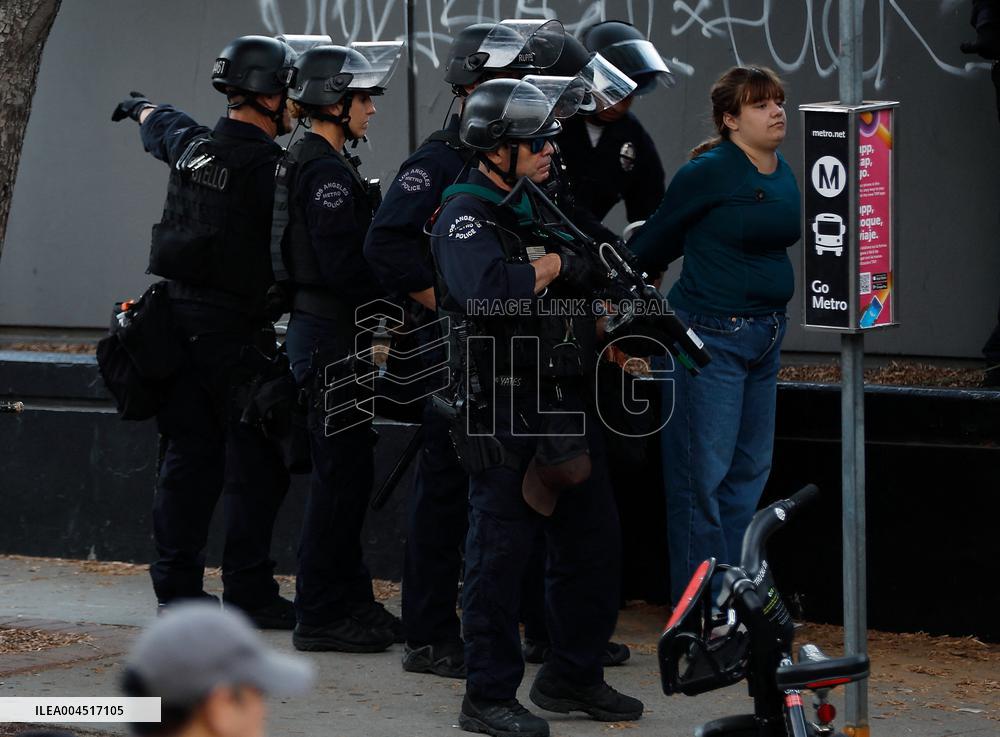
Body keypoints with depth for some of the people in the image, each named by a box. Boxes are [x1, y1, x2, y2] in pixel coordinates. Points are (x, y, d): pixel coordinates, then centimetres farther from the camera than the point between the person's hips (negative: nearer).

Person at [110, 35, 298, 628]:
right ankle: (250, 591, -2)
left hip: (178, 313, 8)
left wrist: (141, 107, 54)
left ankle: (177, 587, 13)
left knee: (188, 453, 11)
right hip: (235, 328, -8)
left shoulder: (190, 144, 8)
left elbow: (158, 122, 32)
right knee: (255, 462, -2)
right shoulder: (267, 165, -14)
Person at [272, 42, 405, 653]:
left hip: (323, 328, 10)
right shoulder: (326, 169, -17)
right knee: (342, 471, -5)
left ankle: (351, 601, 23)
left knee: (348, 468, 15)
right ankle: (320, 615, -1)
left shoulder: (307, 162, 15)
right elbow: (343, 264, -23)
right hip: (330, 333, -10)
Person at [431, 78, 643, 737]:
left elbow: (593, 282, 24)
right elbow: (487, 289, -32)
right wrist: (548, 270, -16)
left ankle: (573, 676, 27)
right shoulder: (466, 217, -13)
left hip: (565, 403, 9)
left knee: (594, 539, 14)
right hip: (504, 414, -9)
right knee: (502, 552, -3)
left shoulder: (544, 206, 15)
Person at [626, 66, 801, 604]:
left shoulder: (785, 176, 9)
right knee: (703, 473, -4)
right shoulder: (708, 172, -14)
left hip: (766, 332, 8)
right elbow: (658, 237, -4)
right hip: (710, 335, -8)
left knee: (750, 469, 12)